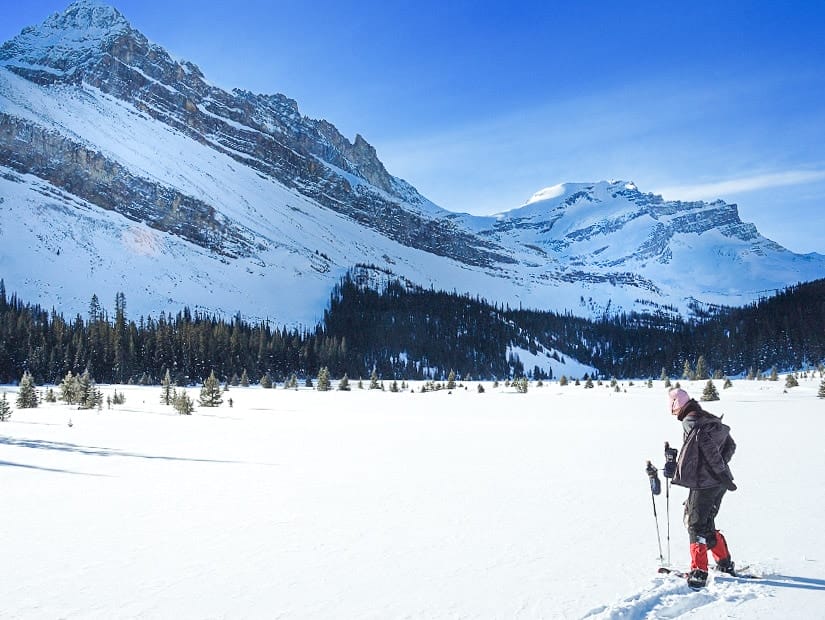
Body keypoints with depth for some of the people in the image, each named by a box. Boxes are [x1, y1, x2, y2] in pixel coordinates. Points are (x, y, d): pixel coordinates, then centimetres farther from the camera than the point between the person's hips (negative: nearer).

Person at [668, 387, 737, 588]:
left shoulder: (690, 422, -12)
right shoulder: (709, 418, 14)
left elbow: (708, 447, -22)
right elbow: (730, 445, 19)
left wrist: (720, 472, -19)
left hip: (704, 482, -9)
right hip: (718, 483, 9)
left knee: (696, 525, -4)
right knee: (706, 523, 21)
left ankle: (699, 573, -5)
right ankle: (725, 563, 31)